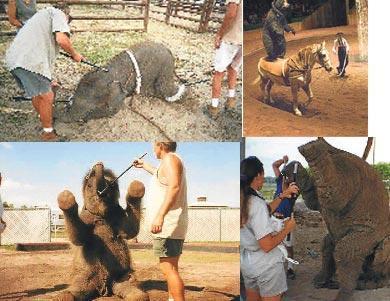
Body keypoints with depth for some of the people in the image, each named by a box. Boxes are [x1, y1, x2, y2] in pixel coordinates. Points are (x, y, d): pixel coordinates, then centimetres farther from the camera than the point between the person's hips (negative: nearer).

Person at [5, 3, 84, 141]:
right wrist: (74, 55, 6)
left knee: (38, 93, 28)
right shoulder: (58, 13, 7)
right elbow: (61, 39, -13)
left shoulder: (43, 14, 34)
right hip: (29, 61, -9)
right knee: (46, 96, 3)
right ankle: (48, 132, 15)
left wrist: (48, 80, 40)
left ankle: (44, 119, 47)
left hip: (14, 58, 9)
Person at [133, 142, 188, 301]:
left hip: (167, 224, -11)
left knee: (168, 268, -14)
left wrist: (160, 215, -33)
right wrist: (144, 166, 54)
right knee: (171, 268, 16)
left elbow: (174, 187, -26)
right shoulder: (170, 162, 21)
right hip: (169, 225, 11)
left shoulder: (170, 159, -11)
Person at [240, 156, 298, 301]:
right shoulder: (256, 203, -26)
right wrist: (287, 229, -11)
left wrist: (282, 195, 13)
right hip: (267, 266, -8)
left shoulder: (242, 200, -3)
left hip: (246, 263, 8)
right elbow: (267, 246, -24)